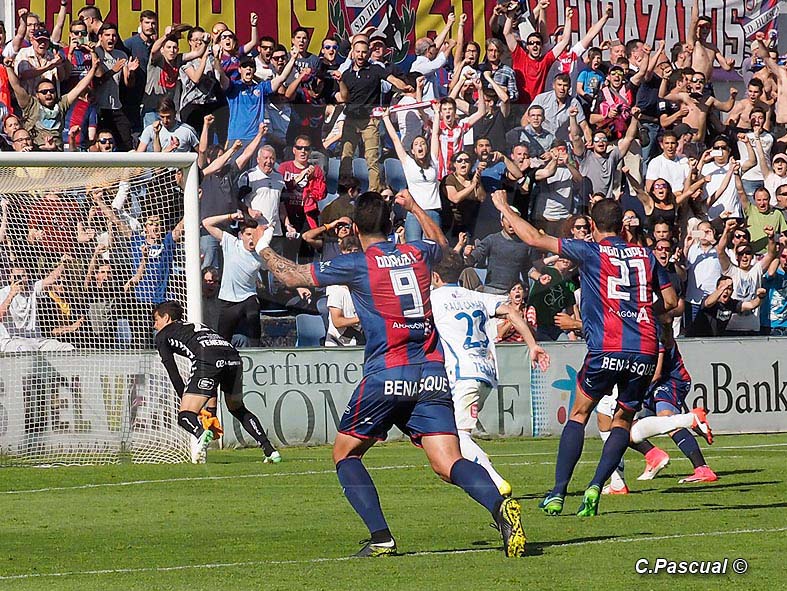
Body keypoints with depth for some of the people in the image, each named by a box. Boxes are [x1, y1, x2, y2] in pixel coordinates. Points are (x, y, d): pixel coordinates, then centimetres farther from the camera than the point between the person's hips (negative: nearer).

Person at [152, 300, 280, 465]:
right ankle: (270, 450, 18)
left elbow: (174, 375, 14)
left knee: (185, 416, -2)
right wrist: (211, 410, 31)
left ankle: (202, 433, -36)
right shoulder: (196, 326, 40)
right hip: (233, 355, 6)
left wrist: (185, 400, 19)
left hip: (208, 361, -6)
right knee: (238, 409, 28)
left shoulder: (162, 335, 24)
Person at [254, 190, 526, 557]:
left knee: (345, 454, 14)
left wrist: (263, 247, 26)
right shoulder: (418, 254, 12)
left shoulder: (356, 265, -1)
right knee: (448, 464, -4)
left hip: (386, 376, -4)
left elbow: (292, 276, 9)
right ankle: (500, 507, -33)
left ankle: (381, 537, -1)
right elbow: (441, 244, 39)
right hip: (432, 373, 4)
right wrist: (414, 207, 49)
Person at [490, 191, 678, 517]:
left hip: (606, 350, -3)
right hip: (645, 352, 3)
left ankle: (558, 493, 4)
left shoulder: (591, 252, 3)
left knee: (579, 414, 13)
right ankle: (595, 487, -3)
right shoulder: (645, 256, 14)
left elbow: (534, 238, 4)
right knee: (623, 420, 15)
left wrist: (504, 207, 16)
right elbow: (670, 301, 18)